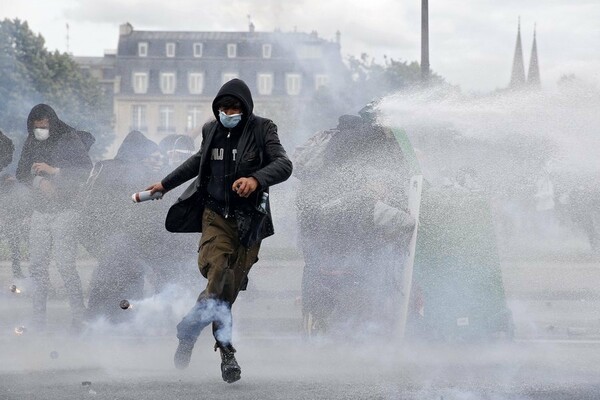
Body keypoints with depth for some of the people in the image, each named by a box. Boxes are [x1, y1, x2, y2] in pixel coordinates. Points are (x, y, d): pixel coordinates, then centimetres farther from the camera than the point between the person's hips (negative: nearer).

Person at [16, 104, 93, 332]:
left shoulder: (69, 140, -5)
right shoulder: (32, 143, 9)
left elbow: (86, 170, -11)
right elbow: (21, 172, 10)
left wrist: (54, 171, -19)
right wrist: (39, 181, -10)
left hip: (64, 211, -5)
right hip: (40, 211, 5)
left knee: (65, 265, -11)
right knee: (36, 265, 2)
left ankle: (79, 317, -5)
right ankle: (38, 319, 7)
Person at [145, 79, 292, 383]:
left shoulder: (261, 130, -4)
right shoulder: (211, 130, 9)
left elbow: (284, 164, -18)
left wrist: (257, 179, -37)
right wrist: (166, 184, 36)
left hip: (249, 218, -2)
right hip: (215, 212, 2)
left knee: (229, 286, -4)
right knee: (216, 266, -23)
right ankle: (225, 348, -23)